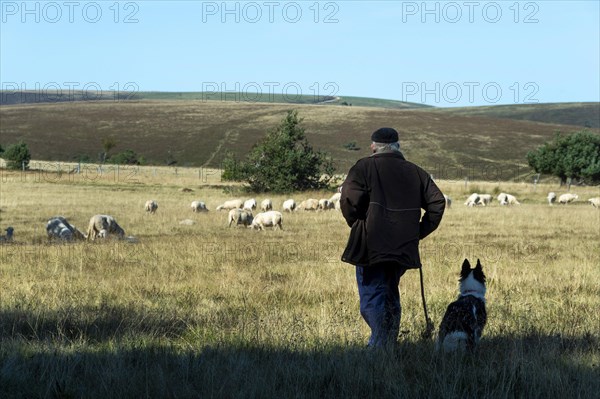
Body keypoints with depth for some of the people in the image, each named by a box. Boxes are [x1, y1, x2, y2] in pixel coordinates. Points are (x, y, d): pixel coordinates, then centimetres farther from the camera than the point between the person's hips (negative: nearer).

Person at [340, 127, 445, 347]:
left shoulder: (364, 167, -1)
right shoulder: (415, 172, 13)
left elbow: (349, 200, -14)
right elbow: (437, 202, 7)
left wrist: (356, 225, 3)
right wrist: (419, 232, 12)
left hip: (372, 247, -5)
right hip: (404, 248, 5)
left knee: (371, 299, -9)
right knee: (391, 298, 20)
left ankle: (379, 345, -26)